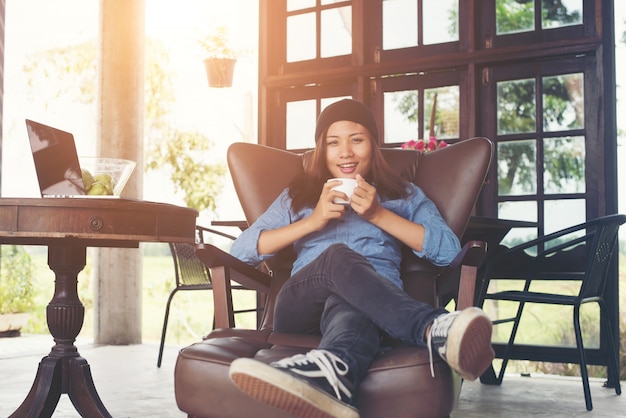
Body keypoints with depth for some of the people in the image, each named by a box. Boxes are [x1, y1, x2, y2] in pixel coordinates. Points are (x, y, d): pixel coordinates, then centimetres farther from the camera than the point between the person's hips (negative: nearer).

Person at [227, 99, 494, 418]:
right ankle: (434, 329, -58)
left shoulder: (404, 194, 26)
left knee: (349, 304, -40)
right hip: (302, 305, 1)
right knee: (339, 256, -36)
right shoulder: (297, 195, 29)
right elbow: (241, 250, 13)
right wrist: (312, 221, 2)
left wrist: (378, 214, 0)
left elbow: (449, 250, 7)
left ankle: (331, 369, -74)